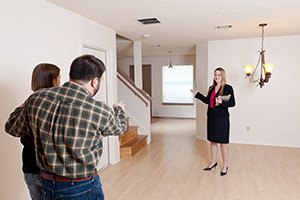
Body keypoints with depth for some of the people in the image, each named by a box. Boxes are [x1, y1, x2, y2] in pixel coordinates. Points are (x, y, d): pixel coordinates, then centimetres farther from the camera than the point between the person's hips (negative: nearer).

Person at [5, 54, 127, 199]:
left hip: (47, 186, 5)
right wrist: (118, 109, 20)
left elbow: (12, 128, 6)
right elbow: (119, 127, 0)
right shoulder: (100, 111, -23)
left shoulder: (36, 98, -12)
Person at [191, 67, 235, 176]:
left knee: (223, 143, 4)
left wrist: (221, 103, -27)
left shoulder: (228, 88, -10)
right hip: (211, 117, 6)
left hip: (222, 118, -6)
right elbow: (207, 101, 19)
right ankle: (213, 162, 33)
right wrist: (197, 94, 17)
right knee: (212, 141, 16)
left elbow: (232, 103, -11)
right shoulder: (211, 88, 9)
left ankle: (225, 166, 21)